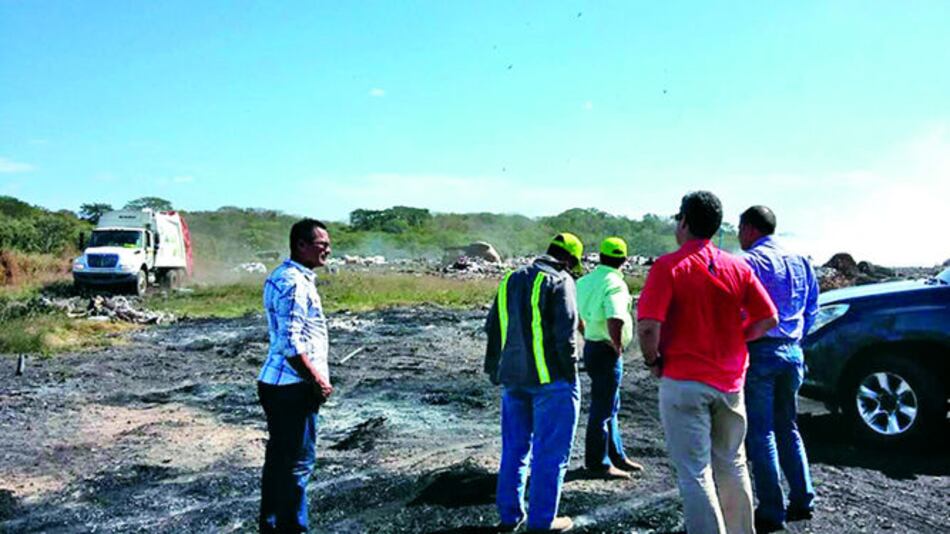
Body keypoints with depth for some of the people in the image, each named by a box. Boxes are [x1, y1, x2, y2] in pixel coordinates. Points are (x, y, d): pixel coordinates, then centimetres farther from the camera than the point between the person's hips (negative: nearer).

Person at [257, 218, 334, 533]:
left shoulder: (280, 277, 14)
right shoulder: (295, 283, -18)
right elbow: (291, 344, -23)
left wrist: (315, 377, 19)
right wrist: (318, 381, -16)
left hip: (276, 383, 10)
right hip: (293, 387, -10)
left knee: (279, 458, 18)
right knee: (298, 463, -1)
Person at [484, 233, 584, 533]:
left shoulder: (511, 280, 12)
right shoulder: (560, 282, -9)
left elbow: (493, 329, 16)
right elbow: (565, 335, -16)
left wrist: (494, 370, 22)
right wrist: (570, 373, -6)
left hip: (513, 379, 7)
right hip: (551, 380, -6)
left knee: (514, 449, 15)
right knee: (550, 453, 3)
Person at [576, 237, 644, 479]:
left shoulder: (586, 280, 8)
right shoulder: (615, 284, -19)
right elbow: (615, 320, -33)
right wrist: (617, 346, -18)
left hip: (591, 347, 9)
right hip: (607, 353, -9)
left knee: (611, 406, 20)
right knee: (602, 409, 2)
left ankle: (617, 456, 31)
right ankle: (598, 463, 13)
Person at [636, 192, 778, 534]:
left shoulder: (668, 266, -12)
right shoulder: (738, 267, 3)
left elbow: (648, 326, -22)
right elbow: (768, 318, 3)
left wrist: (652, 361, -6)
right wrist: (735, 340, 12)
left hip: (683, 382, -5)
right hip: (730, 381, 6)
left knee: (695, 473, 2)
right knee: (732, 465, 21)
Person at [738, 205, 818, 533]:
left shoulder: (750, 261, -11)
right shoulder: (800, 262, 12)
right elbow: (812, 309, 18)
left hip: (760, 352, -7)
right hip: (792, 351, 7)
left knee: (760, 433, 0)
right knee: (787, 428, 18)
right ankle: (802, 500, 21)